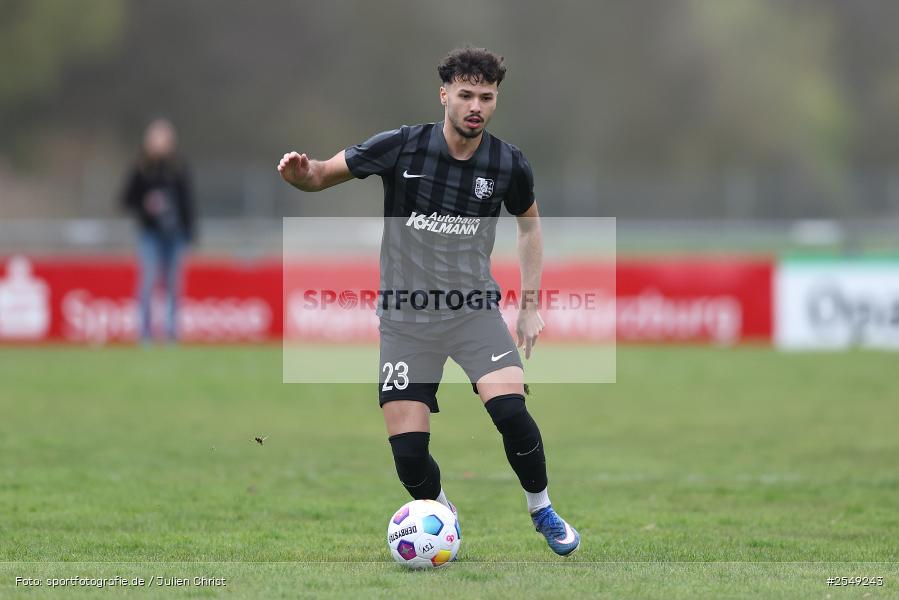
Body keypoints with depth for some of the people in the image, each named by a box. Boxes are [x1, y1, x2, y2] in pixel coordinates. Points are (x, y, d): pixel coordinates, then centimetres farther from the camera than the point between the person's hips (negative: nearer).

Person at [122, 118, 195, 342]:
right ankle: (146, 331, -9)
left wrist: (188, 230, 7)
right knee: (149, 278, -11)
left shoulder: (178, 168, 9)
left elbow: (187, 201, 12)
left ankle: (171, 332, 9)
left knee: (173, 282, 3)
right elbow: (128, 200, 4)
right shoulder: (141, 169, 2)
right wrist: (144, 208, -15)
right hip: (150, 233, -3)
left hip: (175, 232, 3)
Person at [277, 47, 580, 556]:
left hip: (475, 308, 1)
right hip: (406, 317, 0)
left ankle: (542, 510, 4)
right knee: (408, 450, -9)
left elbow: (530, 221, 16)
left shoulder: (509, 165, -5)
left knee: (510, 411, -23)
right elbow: (323, 176, -2)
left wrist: (531, 303, 11)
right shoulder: (401, 148, -11)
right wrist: (302, 173, -26)